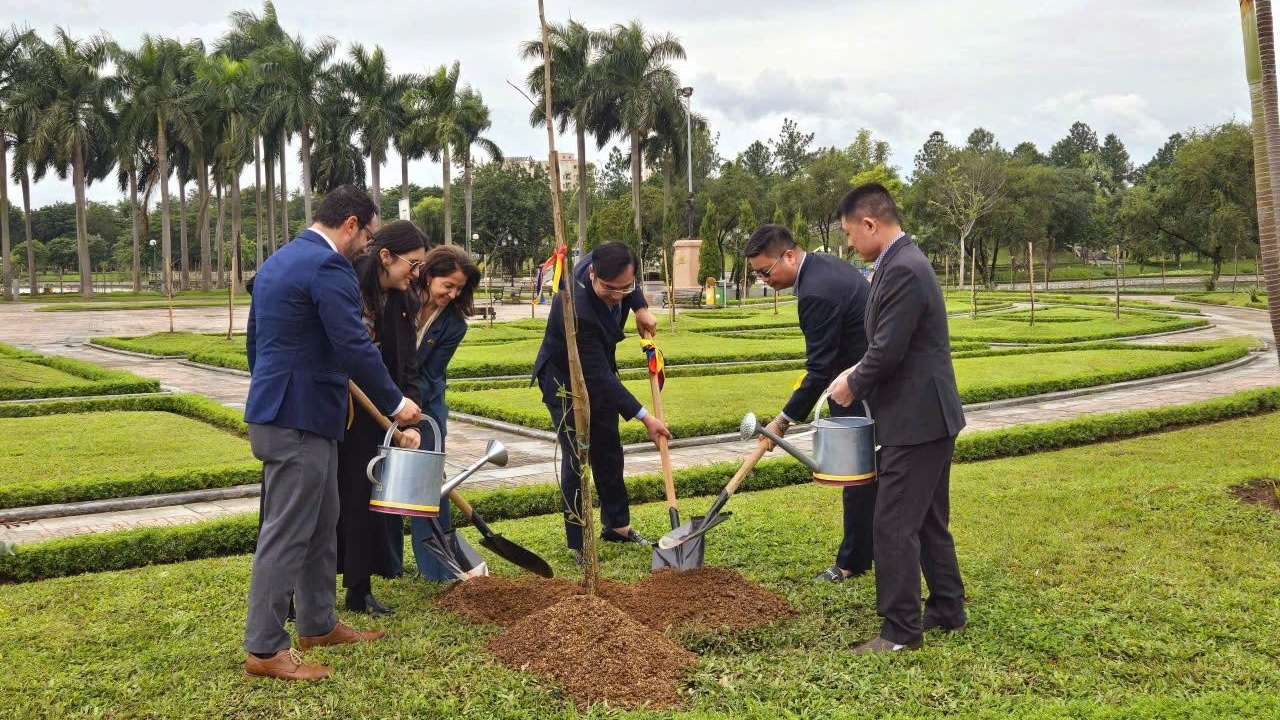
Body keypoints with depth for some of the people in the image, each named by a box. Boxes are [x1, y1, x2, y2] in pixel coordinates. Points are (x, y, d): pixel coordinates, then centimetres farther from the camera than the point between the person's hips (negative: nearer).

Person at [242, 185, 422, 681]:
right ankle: (263, 650, 3)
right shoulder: (329, 266, -15)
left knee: (321, 525, 19)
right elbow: (355, 348, -20)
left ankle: (317, 625, 30)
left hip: (277, 410, 11)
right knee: (287, 534, -4)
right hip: (300, 418, -11)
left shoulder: (278, 261, 17)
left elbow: (254, 340, 23)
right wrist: (395, 404, -9)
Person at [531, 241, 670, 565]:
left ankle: (615, 524, 31)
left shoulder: (605, 262, -21)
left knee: (609, 451, 15)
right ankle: (579, 544, 2)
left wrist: (641, 308, -9)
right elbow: (598, 376, -35)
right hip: (565, 379, -8)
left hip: (597, 372, 8)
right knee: (576, 457, -8)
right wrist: (644, 417, -32)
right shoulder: (575, 308, -41)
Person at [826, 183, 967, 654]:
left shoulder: (901, 269, -20)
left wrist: (853, 386, -7)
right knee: (929, 521, 19)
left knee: (895, 525, -4)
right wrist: (859, 375, 8)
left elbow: (889, 350, -23)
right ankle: (948, 610, 30)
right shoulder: (903, 261, 13)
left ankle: (900, 631, 5)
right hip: (927, 416, 11)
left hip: (916, 420, -11)